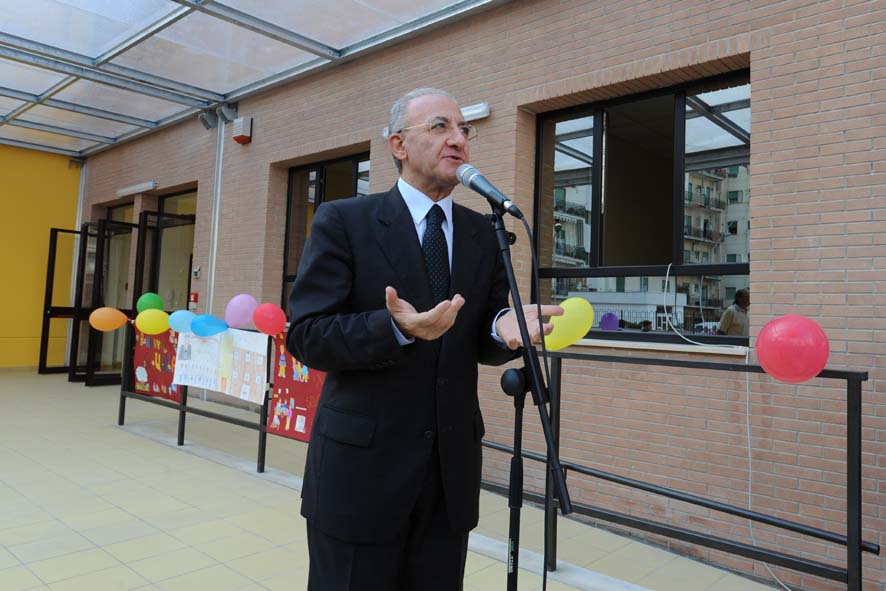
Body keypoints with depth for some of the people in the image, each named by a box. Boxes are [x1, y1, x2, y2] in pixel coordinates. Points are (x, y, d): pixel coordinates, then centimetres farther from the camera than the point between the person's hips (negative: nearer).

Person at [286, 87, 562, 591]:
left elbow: (479, 343, 7)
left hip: (452, 469, 4)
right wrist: (396, 327, -28)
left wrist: (503, 330, -17)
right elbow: (306, 335, -11)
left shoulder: (483, 233, 7)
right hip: (362, 464, -4)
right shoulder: (343, 221, -6)